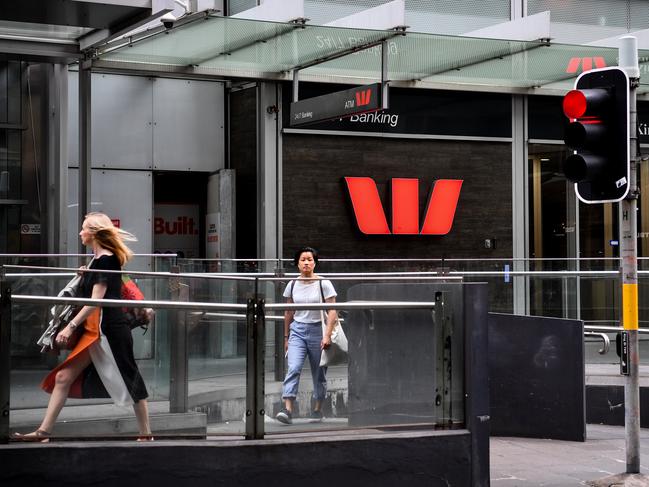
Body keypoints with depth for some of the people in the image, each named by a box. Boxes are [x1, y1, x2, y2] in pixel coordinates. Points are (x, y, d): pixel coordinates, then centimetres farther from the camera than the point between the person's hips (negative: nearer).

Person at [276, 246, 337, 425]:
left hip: (317, 330, -2)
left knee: (319, 374, 8)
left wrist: (327, 335, -16)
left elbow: (332, 311, -7)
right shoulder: (292, 285, 5)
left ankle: (317, 410, 24)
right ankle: (288, 410, -24)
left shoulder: (324, 284, -5)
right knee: (293, 369, -16)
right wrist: (286, 337, 17)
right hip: (297, 331, 2)